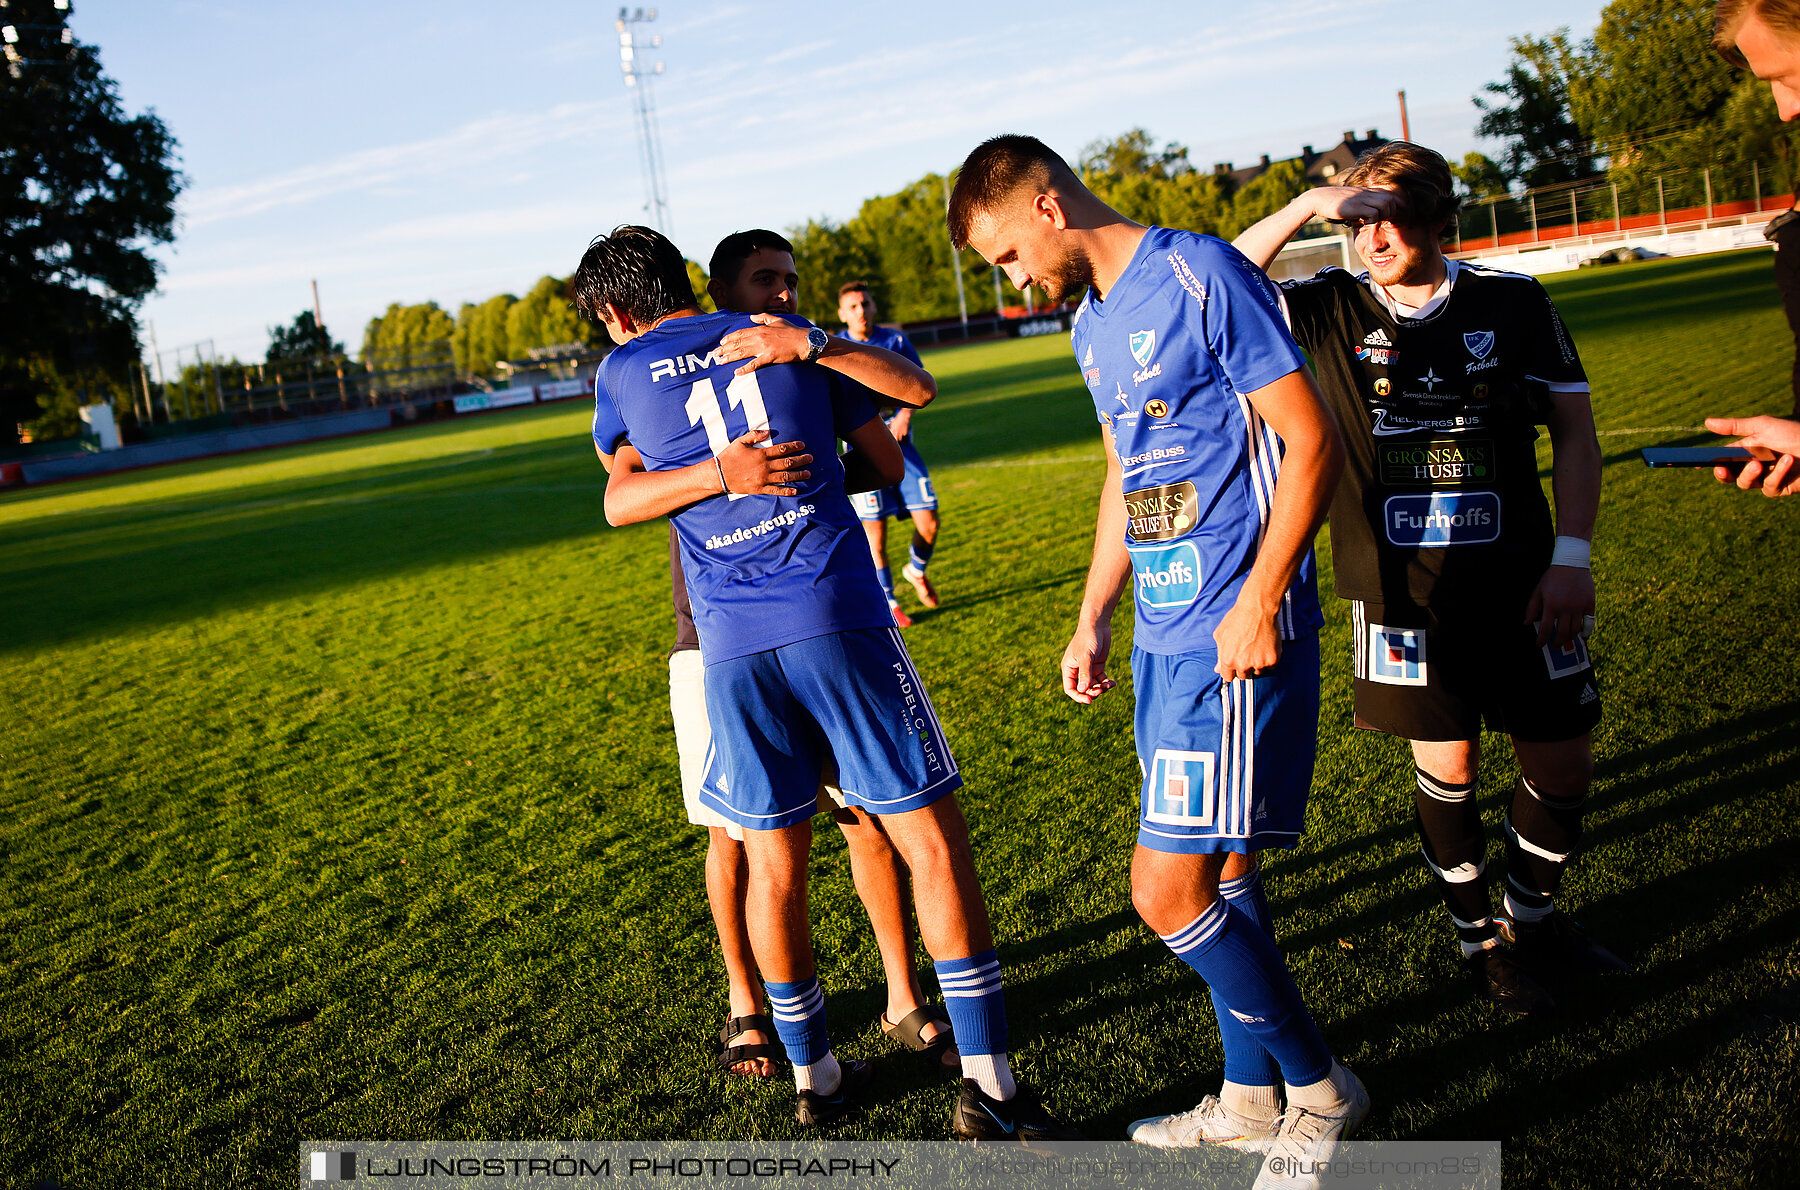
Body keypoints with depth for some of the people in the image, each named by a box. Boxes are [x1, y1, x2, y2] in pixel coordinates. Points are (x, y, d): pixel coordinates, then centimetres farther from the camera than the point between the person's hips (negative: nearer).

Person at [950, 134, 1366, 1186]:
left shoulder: (1203, 275, -11)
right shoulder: (1093, 326, 15)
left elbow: (1313, 442, -14)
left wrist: (1259, 599, -20)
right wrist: (1093, 618, 20)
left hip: (1233, 634, -8)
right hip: (1164, 634, 9)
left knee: (1168, 887, -8)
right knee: (1220, 871, 15)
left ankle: (1320, 1090, 12)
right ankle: (1253, 1098, 30)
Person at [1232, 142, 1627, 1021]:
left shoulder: (1513, 301, 0)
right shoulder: (1336, 309, 2)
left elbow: (1575, 429, 2)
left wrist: (1572, 555, -6)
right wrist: (1303, 209, -14)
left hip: (1517, 582, 1)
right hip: (1403, 590, -1)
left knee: (1563, 764, 6)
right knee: (1445, 766, 7)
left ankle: (1533, 916, 32)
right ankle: (1481, 939, 27)